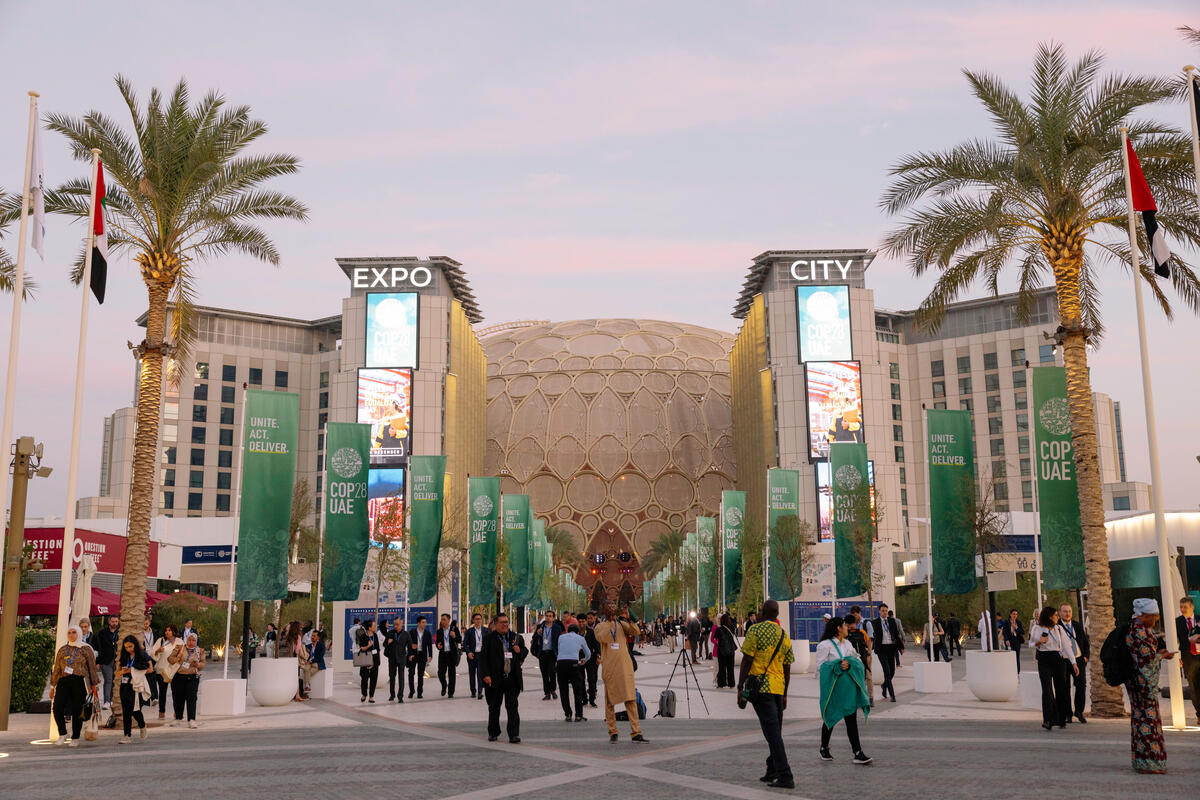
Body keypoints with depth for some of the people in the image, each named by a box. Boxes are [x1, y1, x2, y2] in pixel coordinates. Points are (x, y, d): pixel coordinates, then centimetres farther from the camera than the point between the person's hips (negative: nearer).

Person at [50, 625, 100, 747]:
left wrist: (95, 686, 2)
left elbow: (92, 668, 6)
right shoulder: (62, 650, 17)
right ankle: (62, 734, 4)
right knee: (57, 707, -13)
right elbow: (56, 669, 19)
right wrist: (52, 687, 17)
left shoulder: (86, 649, 7)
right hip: (63, 681, 3)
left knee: (77, 710, -2)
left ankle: (75, 738, 8)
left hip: (79, 682, -3)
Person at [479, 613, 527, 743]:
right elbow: (483, 658, -4)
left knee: (512, 707, -2)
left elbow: (525, 651, 19)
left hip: (512, 679, 1)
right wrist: (485, 675, -13)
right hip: (495, 679, -1)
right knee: (494, 707, 11)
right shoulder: (488, 638, -1)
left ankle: (514, 734, 0)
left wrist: (520, 651, -5)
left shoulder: (516, 637, 8)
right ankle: (493, 733, 27)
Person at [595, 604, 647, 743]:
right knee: (610, 701, 4)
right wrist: (609, 621, -12)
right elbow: (603, 638, -13)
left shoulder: (622, 624, 13)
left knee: (631, 699, -4)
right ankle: (612, 733, 14)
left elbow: (635, 631, -4)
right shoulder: (600, 627, 8)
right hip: (609, 668, -1)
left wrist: (628, 618, -17)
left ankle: (636, 733, -5)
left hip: (625, 666, 1)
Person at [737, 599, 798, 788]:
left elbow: (747, 660, -11)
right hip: (778, 687, 6)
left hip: (760, 687, -6)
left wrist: (740, 687, -7)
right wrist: (784, 695, 23)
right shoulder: (784, 636, 12)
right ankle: (772, 772, 23)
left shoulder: (756, 630, -6)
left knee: (772, 732, -9)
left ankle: (785, 777, -13)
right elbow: (787, 669, 16)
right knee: (775, 731, 16)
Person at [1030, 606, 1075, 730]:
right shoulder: (1037, 629, -1)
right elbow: (1031, 644, 9)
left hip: (1059, 660, 4)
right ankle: (1048, 720, -18)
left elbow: (1066, 646, 9)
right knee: (1047, 690, -13)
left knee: (1061, 689, 4)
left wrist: (1073, 662, 2)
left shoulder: (1059, 628, 10)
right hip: (1044, 661, -4)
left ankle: (1061, 719, 16)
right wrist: (1039, 642, -13)